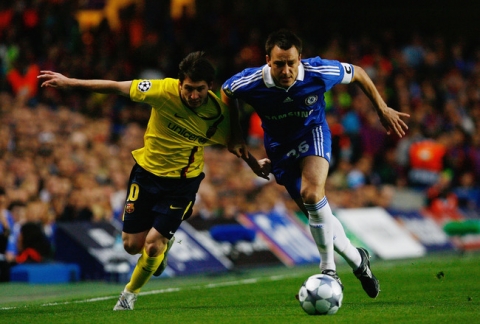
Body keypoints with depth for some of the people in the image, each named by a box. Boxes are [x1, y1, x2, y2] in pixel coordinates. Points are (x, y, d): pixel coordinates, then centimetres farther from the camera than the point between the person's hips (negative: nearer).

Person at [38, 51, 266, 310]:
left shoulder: (217, 114, -20)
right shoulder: (164, 90, -23)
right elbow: (117, 87, -15)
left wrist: (256, 166, -2)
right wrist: (70, 83, -12)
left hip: (182, 180, -1)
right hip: (147, 171, 1)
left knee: (152, 245, -10)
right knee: (132, 245, 3)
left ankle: (130, 293, 19)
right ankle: (165, 241, 39)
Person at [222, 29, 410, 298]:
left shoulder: (319, 72, -29)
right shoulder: (249, 83, -27)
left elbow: (357, 73, -8)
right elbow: (226, 94, -1)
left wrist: (383, 110, -1)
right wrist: (236, 135, -3)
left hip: (313, 133, -2)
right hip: (279, 144, 2)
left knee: (312, 194, -31)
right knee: (317, 213, 4)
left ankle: (329, 270, -17)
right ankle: (357, 260, 30)